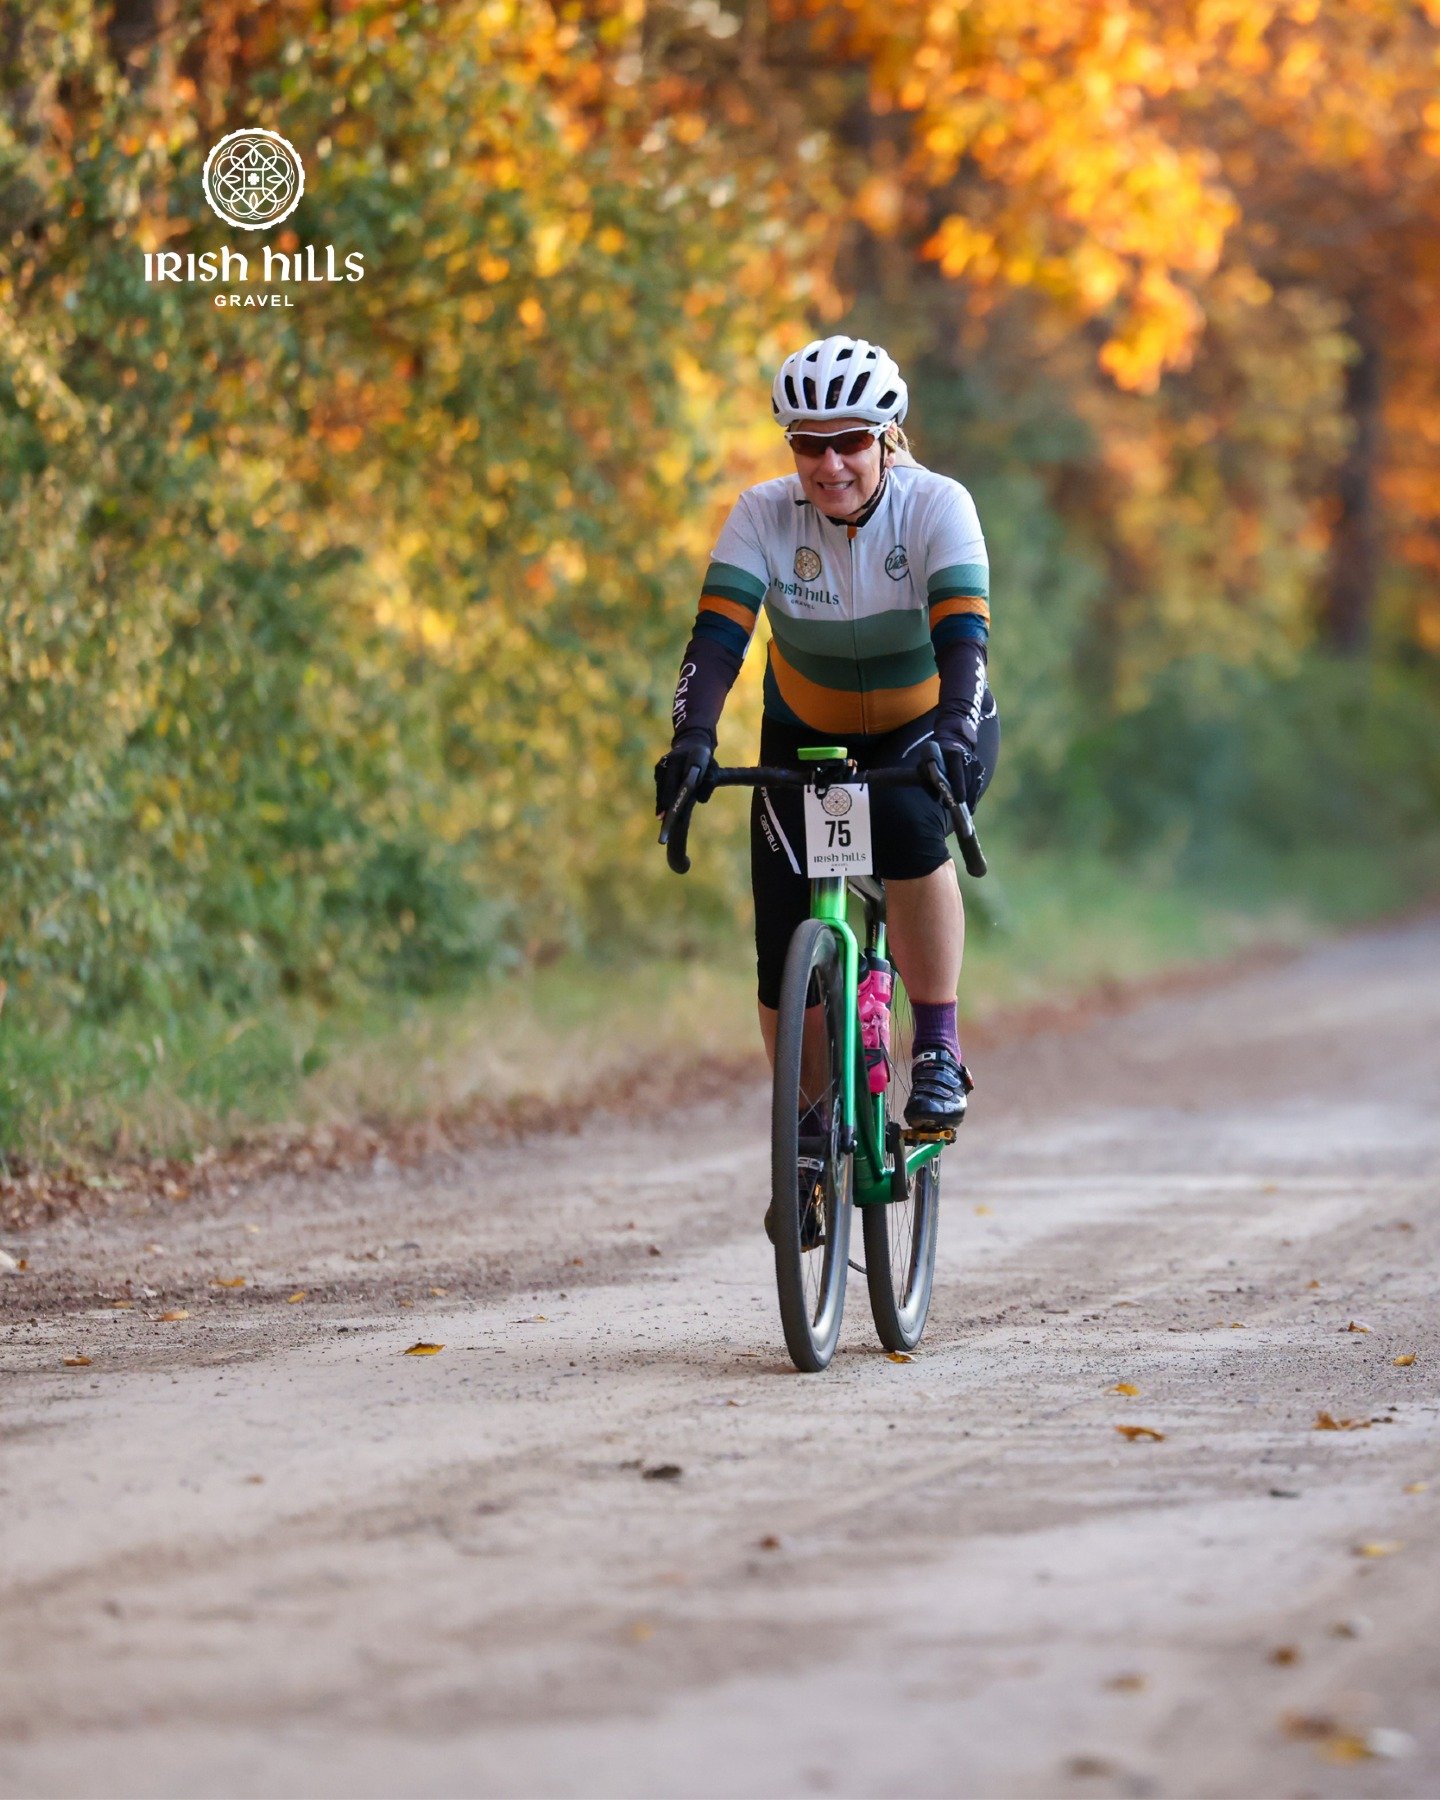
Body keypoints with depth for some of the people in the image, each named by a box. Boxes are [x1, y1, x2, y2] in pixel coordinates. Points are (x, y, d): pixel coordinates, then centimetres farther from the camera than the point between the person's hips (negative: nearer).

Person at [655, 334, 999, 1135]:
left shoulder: (938, 506, -23)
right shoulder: (765, 514, -18)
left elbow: (962, 635, -34)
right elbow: (717, 635, -27)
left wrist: (954, 736, -52)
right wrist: (693, 738, -45)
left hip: (930, 729, -2)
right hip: (806, 737, 2)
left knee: (907, 823, -36)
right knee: (785, 946, -7)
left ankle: (940, 1047, -22)